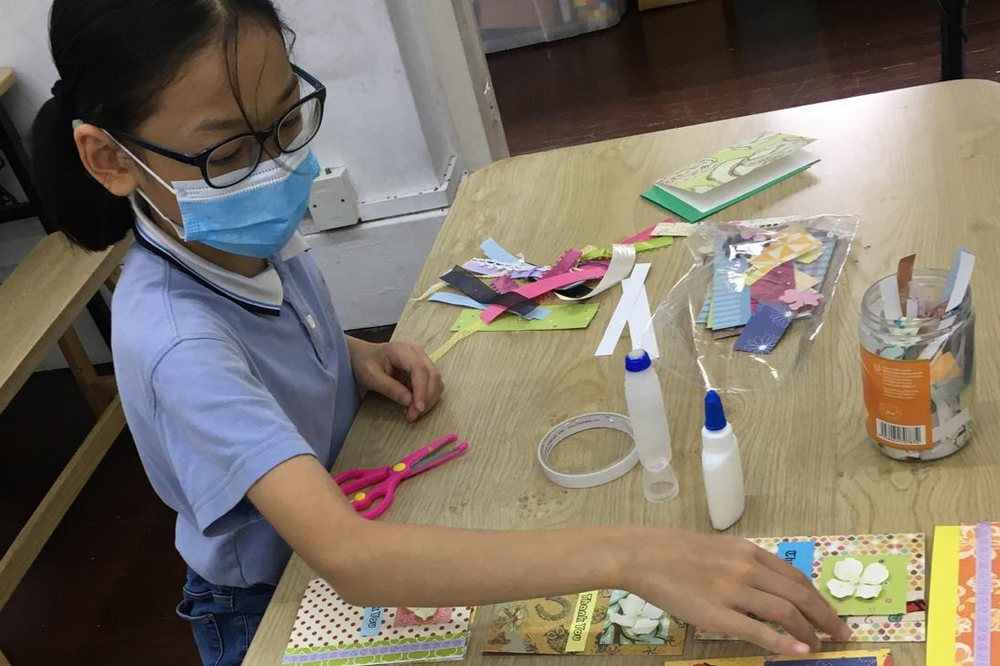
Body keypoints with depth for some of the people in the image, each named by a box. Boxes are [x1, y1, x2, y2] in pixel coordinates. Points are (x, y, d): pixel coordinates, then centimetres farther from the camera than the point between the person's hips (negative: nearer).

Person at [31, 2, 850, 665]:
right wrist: (624, 555, -55)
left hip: (357, 516, 6)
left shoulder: (253, 233, -13)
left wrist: (359, 357, -10)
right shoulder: (176, 342, -36)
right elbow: (346, 557, -48)